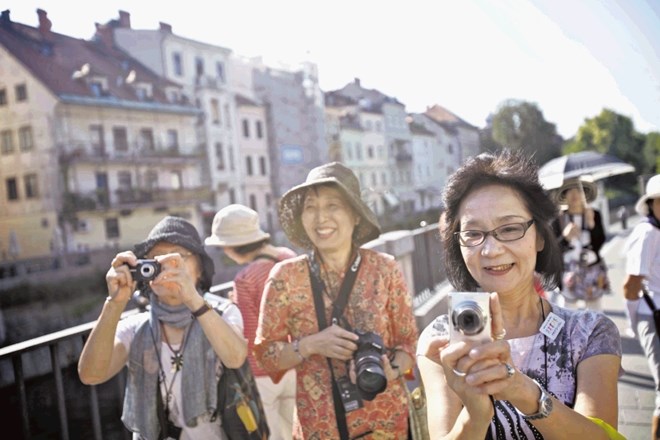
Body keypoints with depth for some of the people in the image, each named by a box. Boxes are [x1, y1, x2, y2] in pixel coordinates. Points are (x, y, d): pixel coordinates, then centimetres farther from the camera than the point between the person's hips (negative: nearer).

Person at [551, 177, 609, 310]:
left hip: (592, 271, 2)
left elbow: (600, 242, -7)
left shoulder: (594, 215, 0)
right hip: (568, 273, -1)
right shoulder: (558, 220, -4)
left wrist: (591, 224, -20)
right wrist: (565, 236, -23)